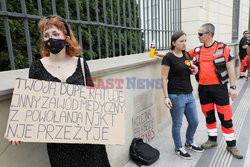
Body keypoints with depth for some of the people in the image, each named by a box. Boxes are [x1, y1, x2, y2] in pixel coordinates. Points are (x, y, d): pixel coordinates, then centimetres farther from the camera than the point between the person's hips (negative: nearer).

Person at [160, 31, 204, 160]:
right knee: (177, 124, 7)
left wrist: (194, 70, 1)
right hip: (176, 96, -7)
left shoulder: (186, 55, 9)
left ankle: (189, 143, 40)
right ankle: (178, 148, 28)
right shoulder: (169, 57, -12)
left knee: (194, 121, 16)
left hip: (189, 95, 7)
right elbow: (164, 79, -13)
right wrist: (166, 97, -17)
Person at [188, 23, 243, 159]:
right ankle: (212, 139, 33)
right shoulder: (197, 51, 5)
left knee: (225, 117, 3)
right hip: (203, 88, 4)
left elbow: (230, 68, -5)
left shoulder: (223, 48, -6)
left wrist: (233, 87, -6)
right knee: (209, 115, 16)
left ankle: (231, 145, 20)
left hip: (219, 87, -4)